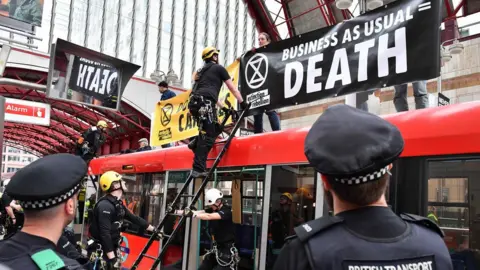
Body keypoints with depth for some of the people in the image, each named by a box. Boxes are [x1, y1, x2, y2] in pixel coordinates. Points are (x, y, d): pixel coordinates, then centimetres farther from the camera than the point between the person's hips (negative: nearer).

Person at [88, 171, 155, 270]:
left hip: (113, 248, 9)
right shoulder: (105, 205, -22)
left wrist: (154, 229, 18)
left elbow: (134, 218, 17)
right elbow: (105, 234, -26)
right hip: (101, 251, -9)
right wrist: (111, 258, -27)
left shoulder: (118, 204, 8)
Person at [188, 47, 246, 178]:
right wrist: (243, 103, 27)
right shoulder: (219, 68, 12)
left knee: (216, 129, 22)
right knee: (207, 136, -9)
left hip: (194, 103, 8)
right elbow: (233, 89, 15)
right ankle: (198, 169, -14)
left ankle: (196, 143, 5)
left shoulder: (201, 71, 33)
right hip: (205, 104, -8)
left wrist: (224, 108, 39)